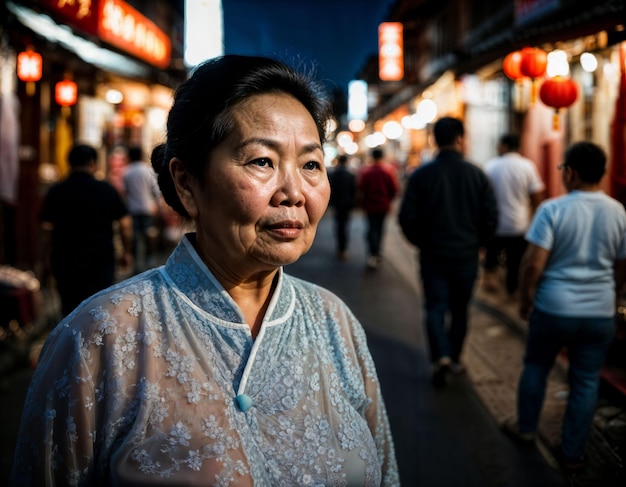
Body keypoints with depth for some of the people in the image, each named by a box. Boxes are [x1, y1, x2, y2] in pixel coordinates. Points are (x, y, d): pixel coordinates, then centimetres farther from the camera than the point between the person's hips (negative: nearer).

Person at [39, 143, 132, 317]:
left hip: (66, 262, 0)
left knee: (70, 310, 10)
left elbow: (47, 230, -4)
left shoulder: (56, 192, -2)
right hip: (101, 261, 0)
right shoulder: (106, 190, -2)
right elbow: (125, 225, -1)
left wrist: (46, 261, 4)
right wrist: (126, 252, 12)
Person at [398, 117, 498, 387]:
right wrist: (476, 242, 12)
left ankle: (441, 357, -15)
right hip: (466, 255, 1)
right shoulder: (476, 174, -6)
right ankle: (455, 359, 26)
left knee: (435, 307, 4)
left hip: (433, 255, -1)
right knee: (460, 308, 16)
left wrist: (422, 242, 8)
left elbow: (407, 217, -9)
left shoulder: (421, 175, -8)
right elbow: (491, 216, -5)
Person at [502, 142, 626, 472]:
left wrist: (525, 299, -2)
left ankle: (525, 427, 36)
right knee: (586, 381, 12)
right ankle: (572, 452, 20)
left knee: (536, 367, 20)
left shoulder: (553, 209, -14)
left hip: (553, 308, -2)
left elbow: (533, 263, -17)